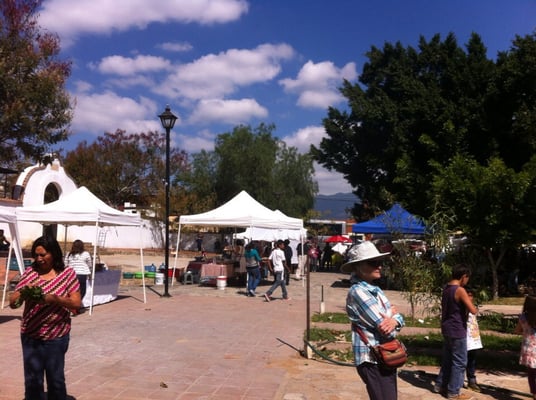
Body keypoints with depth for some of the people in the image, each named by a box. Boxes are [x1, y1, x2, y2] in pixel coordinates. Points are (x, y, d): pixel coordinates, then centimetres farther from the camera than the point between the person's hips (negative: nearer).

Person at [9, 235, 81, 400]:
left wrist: (53, 298, -22)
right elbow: (12, 303, 0)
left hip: (57, 336, -2)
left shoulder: (68, 273, -6)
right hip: (31, 335, 2)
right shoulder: (30, 273, -1)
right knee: (32, 380, 11)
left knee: (56, 379, 10)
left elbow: (76, 304, -8)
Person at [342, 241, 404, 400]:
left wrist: (394, 321, -14)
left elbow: (397, 316, 8)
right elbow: (385, 330, -22)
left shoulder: (375, 289, 11)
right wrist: (391, 315, -3)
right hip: (373, 361, -9)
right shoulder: (358, 292, -19)